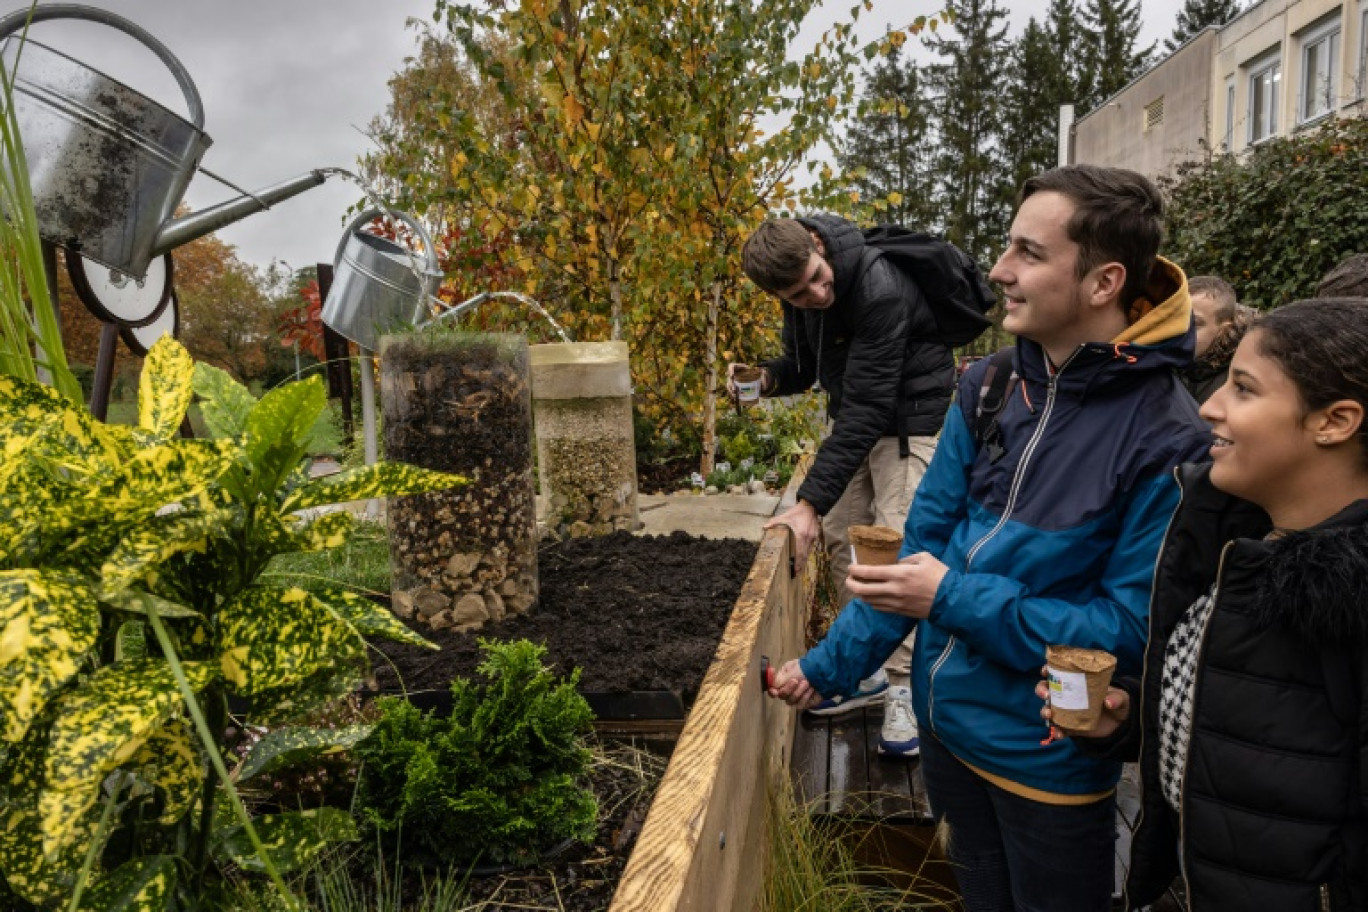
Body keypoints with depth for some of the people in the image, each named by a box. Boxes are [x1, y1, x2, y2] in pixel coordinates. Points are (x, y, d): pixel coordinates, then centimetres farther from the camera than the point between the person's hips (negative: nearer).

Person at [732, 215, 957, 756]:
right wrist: (769, 377, -17)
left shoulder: (881, 291, -32)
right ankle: (866, 671, 19)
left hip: (908, 419, -7)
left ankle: (903, 693, -2)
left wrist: (810, 503, -34)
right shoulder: (800, 291, -7)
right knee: (840, 537, 7)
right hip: (855, 417, 8)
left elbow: (868, 408, -33)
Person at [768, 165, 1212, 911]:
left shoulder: (1166, 441, -22)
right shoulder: (989, 388, -5)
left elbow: (1133, 627, -21)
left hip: (1049, 757, -5)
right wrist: (831, 663, 0)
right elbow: (924, 542, 0)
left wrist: (955, 600, -24)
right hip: (947, 722, 5)